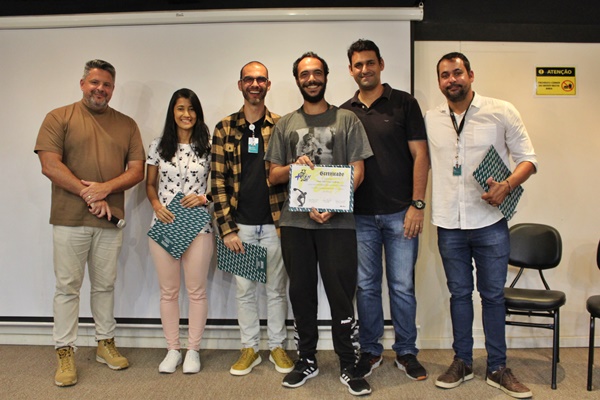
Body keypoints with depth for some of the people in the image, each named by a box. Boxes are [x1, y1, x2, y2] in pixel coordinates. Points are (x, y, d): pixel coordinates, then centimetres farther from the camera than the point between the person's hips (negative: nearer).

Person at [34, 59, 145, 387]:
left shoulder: (127, 125, 9)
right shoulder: (59, 118, 1)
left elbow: (137, 170, 2)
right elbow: (49, 166, -8)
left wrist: (105, 188, -14)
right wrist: (89, 196, -13)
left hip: (110, 219, 3)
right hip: (69, 219, -2)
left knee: (105, 285, 12)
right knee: (67, 287, 4)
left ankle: (105, 344, 26)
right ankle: (64, 353, 15)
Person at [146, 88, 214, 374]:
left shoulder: (208, 146, 1)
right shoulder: (158, 146, 6)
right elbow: (150, 184, 11)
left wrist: (204, 198, -13)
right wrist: (156, 205, -7)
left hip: (199, 226, -2)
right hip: (164, 225, 2)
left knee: (196, 291, 5)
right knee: (168, 291, 9)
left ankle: (193, 350, 21)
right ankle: (172, 349, 24)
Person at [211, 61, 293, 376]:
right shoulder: (225, 129, 3)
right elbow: (218, 181, -1)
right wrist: (227, 228, -6)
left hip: (274, 223, 0)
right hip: (240, 224, 1)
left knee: (277, 289, 10)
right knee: (244, 289, 11)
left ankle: (277, 347, 27)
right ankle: (250, 349, 26)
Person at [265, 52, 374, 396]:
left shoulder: (347, 119, 6)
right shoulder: (285, 124, 13)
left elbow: (357, 171, 0)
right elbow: (273, 176, 12)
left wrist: (332, 206, -15)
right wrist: (294, 166, -11)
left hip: (337, 222, -3)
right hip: (295, 222, 3)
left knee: (341, 293, -1)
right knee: (301, 291, 10)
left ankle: (348, 366, 14)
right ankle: (307, 359, 25)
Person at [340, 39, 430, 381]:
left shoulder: (404, 103, 1)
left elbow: (420, 155, -3)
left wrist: (417, 204, -10)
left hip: (400, 213, -2)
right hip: (360, 215, 3)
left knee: (403, 286, 5)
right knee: (367, 286, 10)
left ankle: (406, 352, 22)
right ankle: (371, 351, 25)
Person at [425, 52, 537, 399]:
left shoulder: (501, 112, -3)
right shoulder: (430, 120, 5)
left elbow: (528, 159, -1)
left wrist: (507, 186, -19)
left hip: (490, 221, -2)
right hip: (449, 224, 2)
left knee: (493, 295, 7)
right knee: (459, 293, 13)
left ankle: (497, 368, 22)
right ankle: (462, 362, 26)